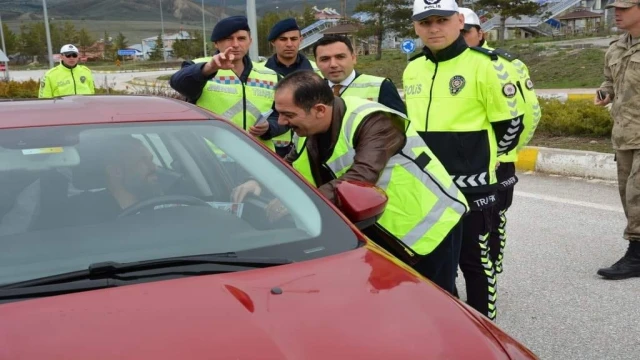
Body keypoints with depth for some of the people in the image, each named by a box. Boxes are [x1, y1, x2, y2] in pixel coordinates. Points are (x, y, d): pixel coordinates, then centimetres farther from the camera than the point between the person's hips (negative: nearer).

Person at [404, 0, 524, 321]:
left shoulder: (484, 65, -12)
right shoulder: (412, 70, 9)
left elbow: (510, 122, -6)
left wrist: (484, 158, 5)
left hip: (470, 185, -6)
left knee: (473, 259, 5)